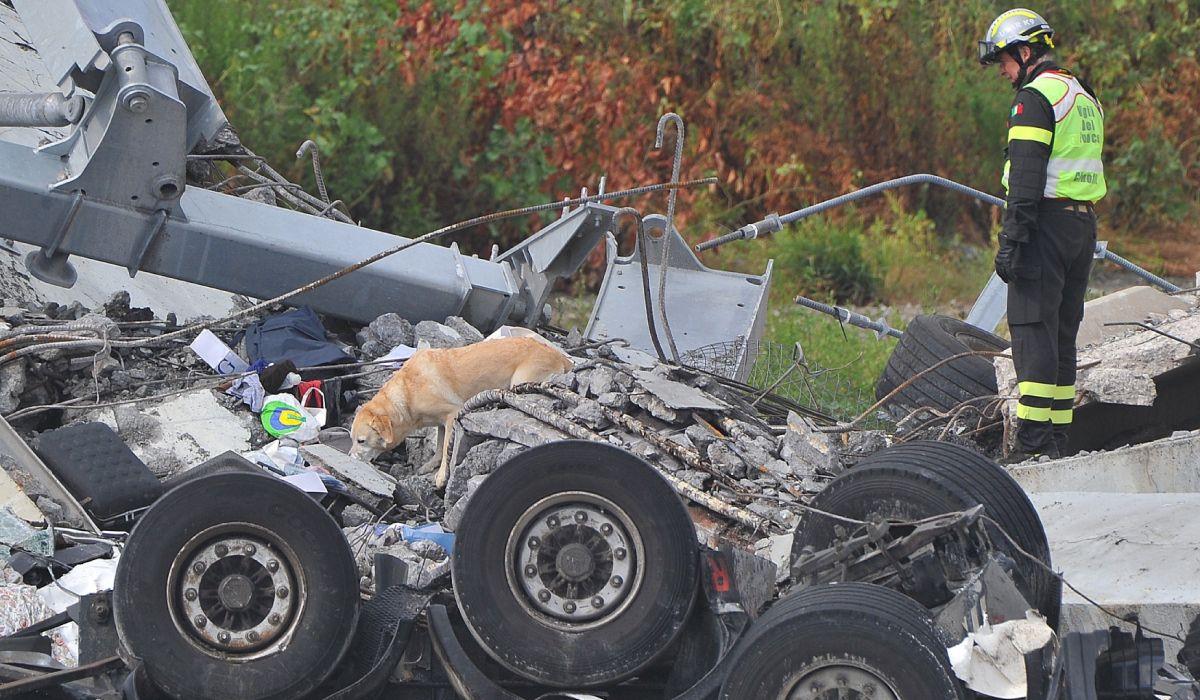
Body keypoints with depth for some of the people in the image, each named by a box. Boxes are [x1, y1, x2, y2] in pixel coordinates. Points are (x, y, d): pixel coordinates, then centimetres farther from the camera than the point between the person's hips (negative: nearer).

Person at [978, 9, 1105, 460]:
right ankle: (1058, 437, 12)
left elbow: (1026, 177, -17)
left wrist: (1011, 240, -18)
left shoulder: (1035, 97, -10)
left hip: (1046, 220, -9)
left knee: (1032, 330, -9)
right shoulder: (1084, 97, 19)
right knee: (1062, 334, 12)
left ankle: (1033, 444, -14)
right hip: (1084, 220, 9)